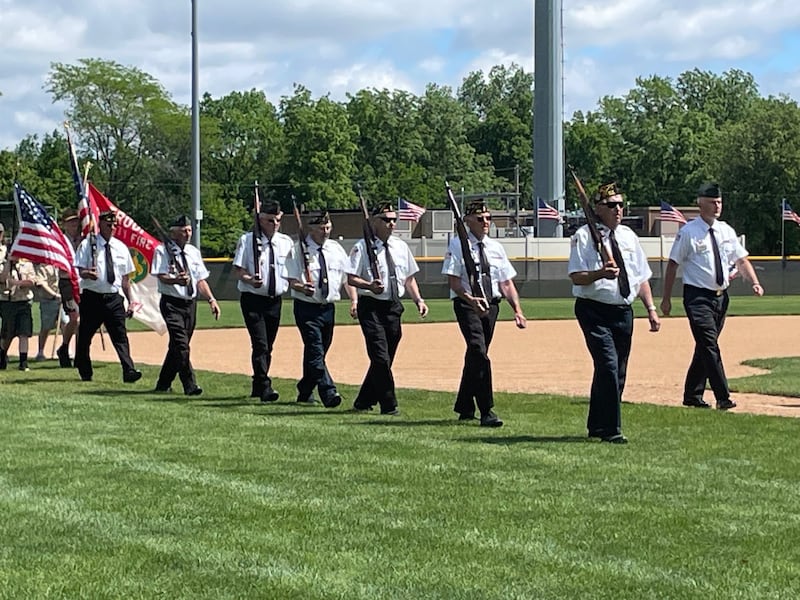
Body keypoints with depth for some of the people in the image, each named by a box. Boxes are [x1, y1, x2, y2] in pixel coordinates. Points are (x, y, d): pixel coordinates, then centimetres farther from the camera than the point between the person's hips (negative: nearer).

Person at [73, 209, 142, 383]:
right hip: (92, 297, -2)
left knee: (120, 336, -10)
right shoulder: (87, 245, -1)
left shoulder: (121, 248, 10)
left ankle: (129, 372, -20)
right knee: (85, 336, 7)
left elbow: (125, 278, 14)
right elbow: (81, 271, -7)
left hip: (114, 298, 2)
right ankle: (85, 373, 23)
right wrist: (87, 274, -31)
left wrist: (130, 301, 11)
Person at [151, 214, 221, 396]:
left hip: (190, 303, 6)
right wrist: (177, 280, -37)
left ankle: (163, 384, 23)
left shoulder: (193, 252, 14)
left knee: (177, 346, 11)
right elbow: (162, 276, -16)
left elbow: (201, 279, 14)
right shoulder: (163, 250, -5)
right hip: (172, 303, -6)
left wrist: (211, 299, 4)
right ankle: (190, 386, -18)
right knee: (181, 344, -16)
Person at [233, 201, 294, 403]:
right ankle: (265, 387, -19)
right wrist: (250, 280, -27)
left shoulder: (286, 242, 7)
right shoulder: (247, 241, -5)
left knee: (268, 346, 11)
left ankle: (257, 387, 24)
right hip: (253, 299, -5)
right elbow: (238, 270, -7)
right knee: (260, 344, -15)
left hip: (275, 300, 5)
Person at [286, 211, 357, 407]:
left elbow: (347, 277, 10)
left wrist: (354, 300, -4)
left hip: (328, 308, 6)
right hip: (307, 308, -5)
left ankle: (305, 391, 28)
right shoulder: (299, 250, -6)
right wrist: (302, 288, -32)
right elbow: (291, 280, -11)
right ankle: (328, 393, -24)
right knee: (315, 352, -15)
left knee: (317, 353, 12)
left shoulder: (336, 249, 9)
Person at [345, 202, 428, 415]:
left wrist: (418, 300, 5)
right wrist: (370, 285, -28)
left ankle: (363, 402, 22)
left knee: (385, 358, 9)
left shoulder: (401, 247, 12)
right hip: (371, 307, -6)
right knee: (380, 358, -11)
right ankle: (389, 405, -6)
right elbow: (351, 278, -10)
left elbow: (409, 278, 19)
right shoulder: (362, 247, -6)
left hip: (394, 307, 6)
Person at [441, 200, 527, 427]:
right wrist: (470, 299, -27)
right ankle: (486, 411, -19)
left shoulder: (496, 247, 12)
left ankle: (464, 408, 26)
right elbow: (453, 280, -11)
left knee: (475, 356, 13)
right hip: (467, 305, -6)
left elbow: (507, 282, 11)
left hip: (491, 304, 6)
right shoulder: (458, 245, -4)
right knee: (479, 353, -18)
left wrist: (517, 311, 0)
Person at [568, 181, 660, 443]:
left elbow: (642, 277, 17)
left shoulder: (628, 236, 13)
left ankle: (596, 426, 22)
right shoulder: (584, 236, -6)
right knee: (609, 367, -17)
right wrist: (600, 273, -31)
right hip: (595, 311, -7)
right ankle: (610, 430, -13)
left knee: (619, 372, 10)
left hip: (623, 311, 7)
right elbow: (576, 277, -13)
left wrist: (651, 309, 9)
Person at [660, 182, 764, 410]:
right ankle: (723, 398, -17)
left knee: (705, 347, 11)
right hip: (698, 296, -6)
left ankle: (692, 396, 21)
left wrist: (754, 283, -4)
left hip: (720, 296, 6)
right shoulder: (688, 232, -7)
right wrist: (667, 298, -6)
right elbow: (673, 264, -4)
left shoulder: (726, 231, 9)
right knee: (709, 346, -13)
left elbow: (741, 260, 13)